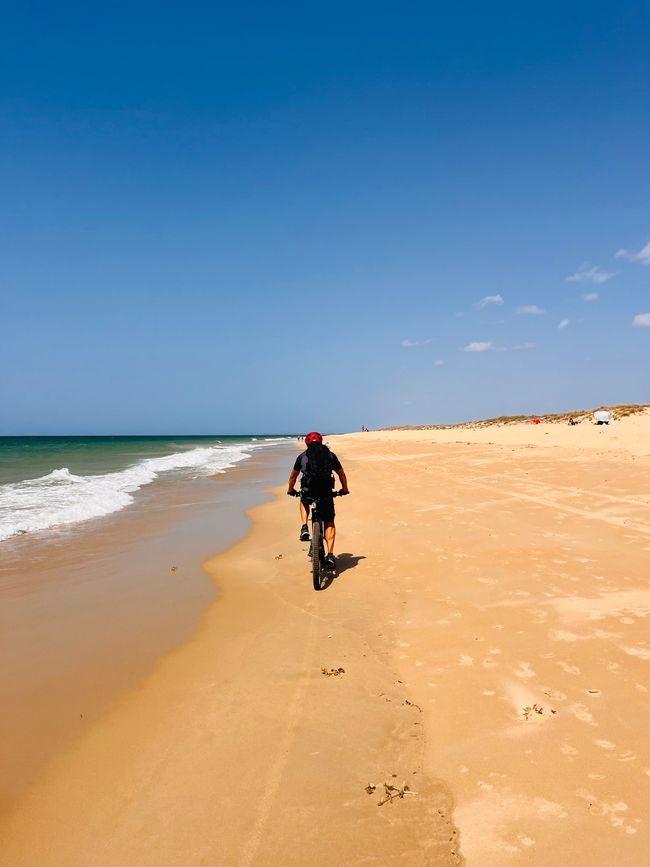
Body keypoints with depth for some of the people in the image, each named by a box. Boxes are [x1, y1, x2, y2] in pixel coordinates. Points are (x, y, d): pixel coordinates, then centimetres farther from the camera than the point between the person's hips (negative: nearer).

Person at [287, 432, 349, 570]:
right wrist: (344, 489, 42)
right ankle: (330, 555, 3)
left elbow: (293, 476, 28)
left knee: (304, 501, 37)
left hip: (308, 491, 0)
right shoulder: (330, 455, 16)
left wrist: (290, 490, 46)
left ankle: (304, 528, 17)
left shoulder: (302, 456, 16)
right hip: (326, 493, 0)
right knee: (329, 524, 14)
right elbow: (342, 474, 26)